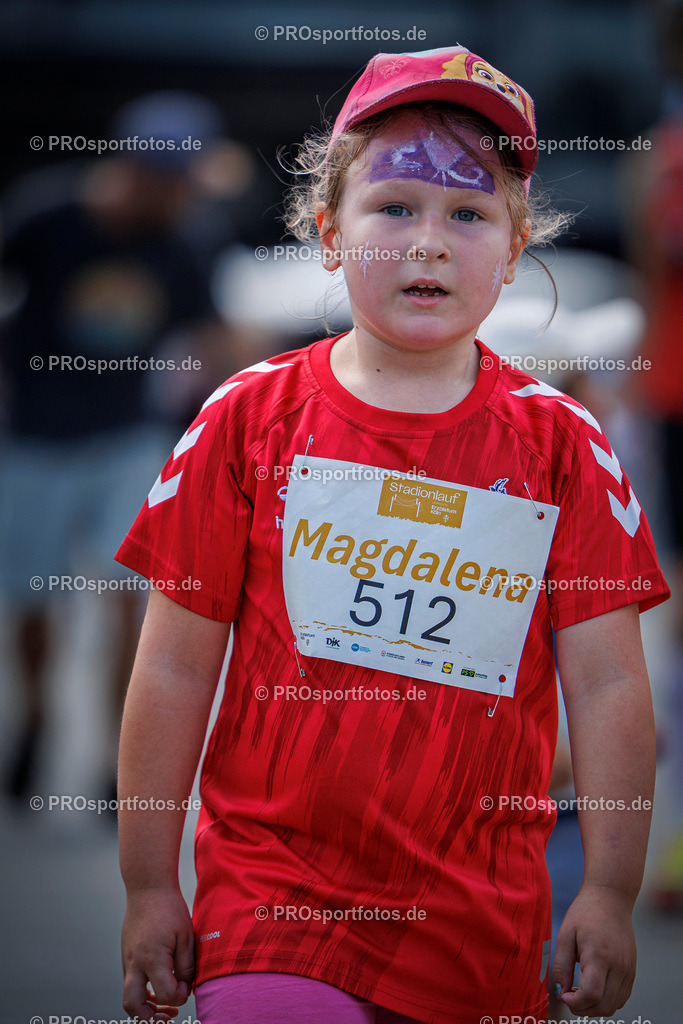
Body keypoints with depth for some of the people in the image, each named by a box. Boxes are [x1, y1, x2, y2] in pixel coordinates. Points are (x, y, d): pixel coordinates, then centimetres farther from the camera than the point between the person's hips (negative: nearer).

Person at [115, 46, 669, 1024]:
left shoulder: (561, 445, 2)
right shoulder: (251, 419, 0)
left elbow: (607, 685, 2)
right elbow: (177, 667, 3)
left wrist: (609, 893, -2)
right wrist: (149, 887, 3)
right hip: (271, 893, -1)